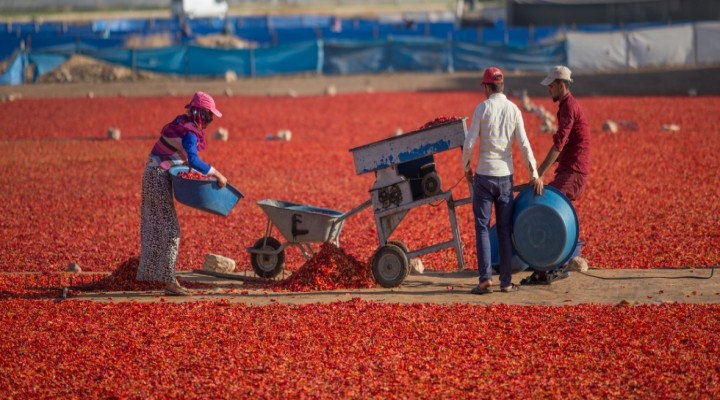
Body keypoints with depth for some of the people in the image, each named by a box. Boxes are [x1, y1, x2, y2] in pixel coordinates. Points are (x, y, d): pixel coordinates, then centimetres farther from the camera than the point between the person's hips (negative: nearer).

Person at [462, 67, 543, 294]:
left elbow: (469, 144, -10)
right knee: (505, 229, 8)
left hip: (484, 174, -3)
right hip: (505, 174, 3)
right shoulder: (514, 109, 1)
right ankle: (506, 281, 8)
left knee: (482, 227, 2)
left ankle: (485, 277, -9)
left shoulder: (482, 108, -7)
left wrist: (467, 167, 6)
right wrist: (534, 174, 2)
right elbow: (524, 144, -3)